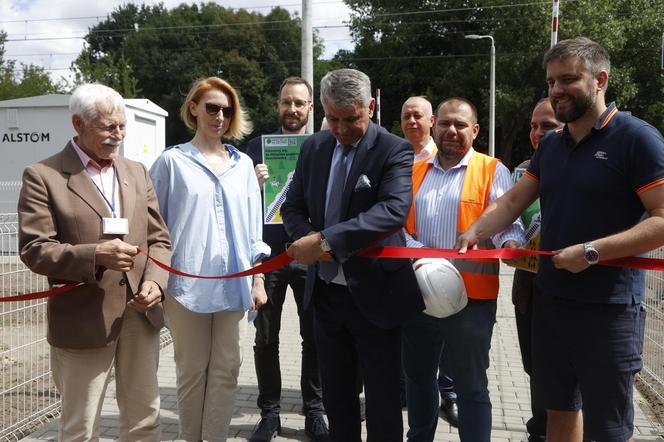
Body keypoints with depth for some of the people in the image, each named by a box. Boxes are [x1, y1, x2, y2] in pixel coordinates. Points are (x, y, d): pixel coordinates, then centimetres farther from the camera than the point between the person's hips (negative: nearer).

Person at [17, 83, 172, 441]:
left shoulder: (137, 172, 12)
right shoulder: (43, 176, -4)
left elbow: (158, 239, 11)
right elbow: (34, 250, -10)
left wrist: (154, 282, -8)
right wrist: (94, 256, -25)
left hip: (140, 315, 5)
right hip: (83, 319, -4)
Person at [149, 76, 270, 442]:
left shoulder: (243, 164, 12)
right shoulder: (172, 161, 2)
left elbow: (252, 226, 13)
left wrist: (258, 279, 8)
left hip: (233, 283, 3)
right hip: (188, 283, -3)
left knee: (226, 368, 5)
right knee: (192, 370, 6)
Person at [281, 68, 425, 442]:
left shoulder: (394, 151, -11)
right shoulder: (314, 147, 6)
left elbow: (393, 210, -27)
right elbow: (293, 207, 9)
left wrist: (326, 240, -32)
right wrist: (309, 240, -13)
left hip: (374, 294, -5)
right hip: (326, 293, 5)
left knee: (382, 401, 7)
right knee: (336, 396, 19)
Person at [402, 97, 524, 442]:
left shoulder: (492, 171, 0)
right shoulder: (415, 172, 12)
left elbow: (508, 222, -8)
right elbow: (399, 222, 7)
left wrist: (511, 243, -30)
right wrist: (416, 252, -12)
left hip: (470, 295, -5)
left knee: (470, 385, 4)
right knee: (417, 375, 19)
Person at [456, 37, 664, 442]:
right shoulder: (551, 145, 10)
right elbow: (512, 202, 10)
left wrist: (591, 252, -23)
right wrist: (475, 233, -8)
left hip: (608, 309, -6)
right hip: (551, 299, 7)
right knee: (560, 409, 19)